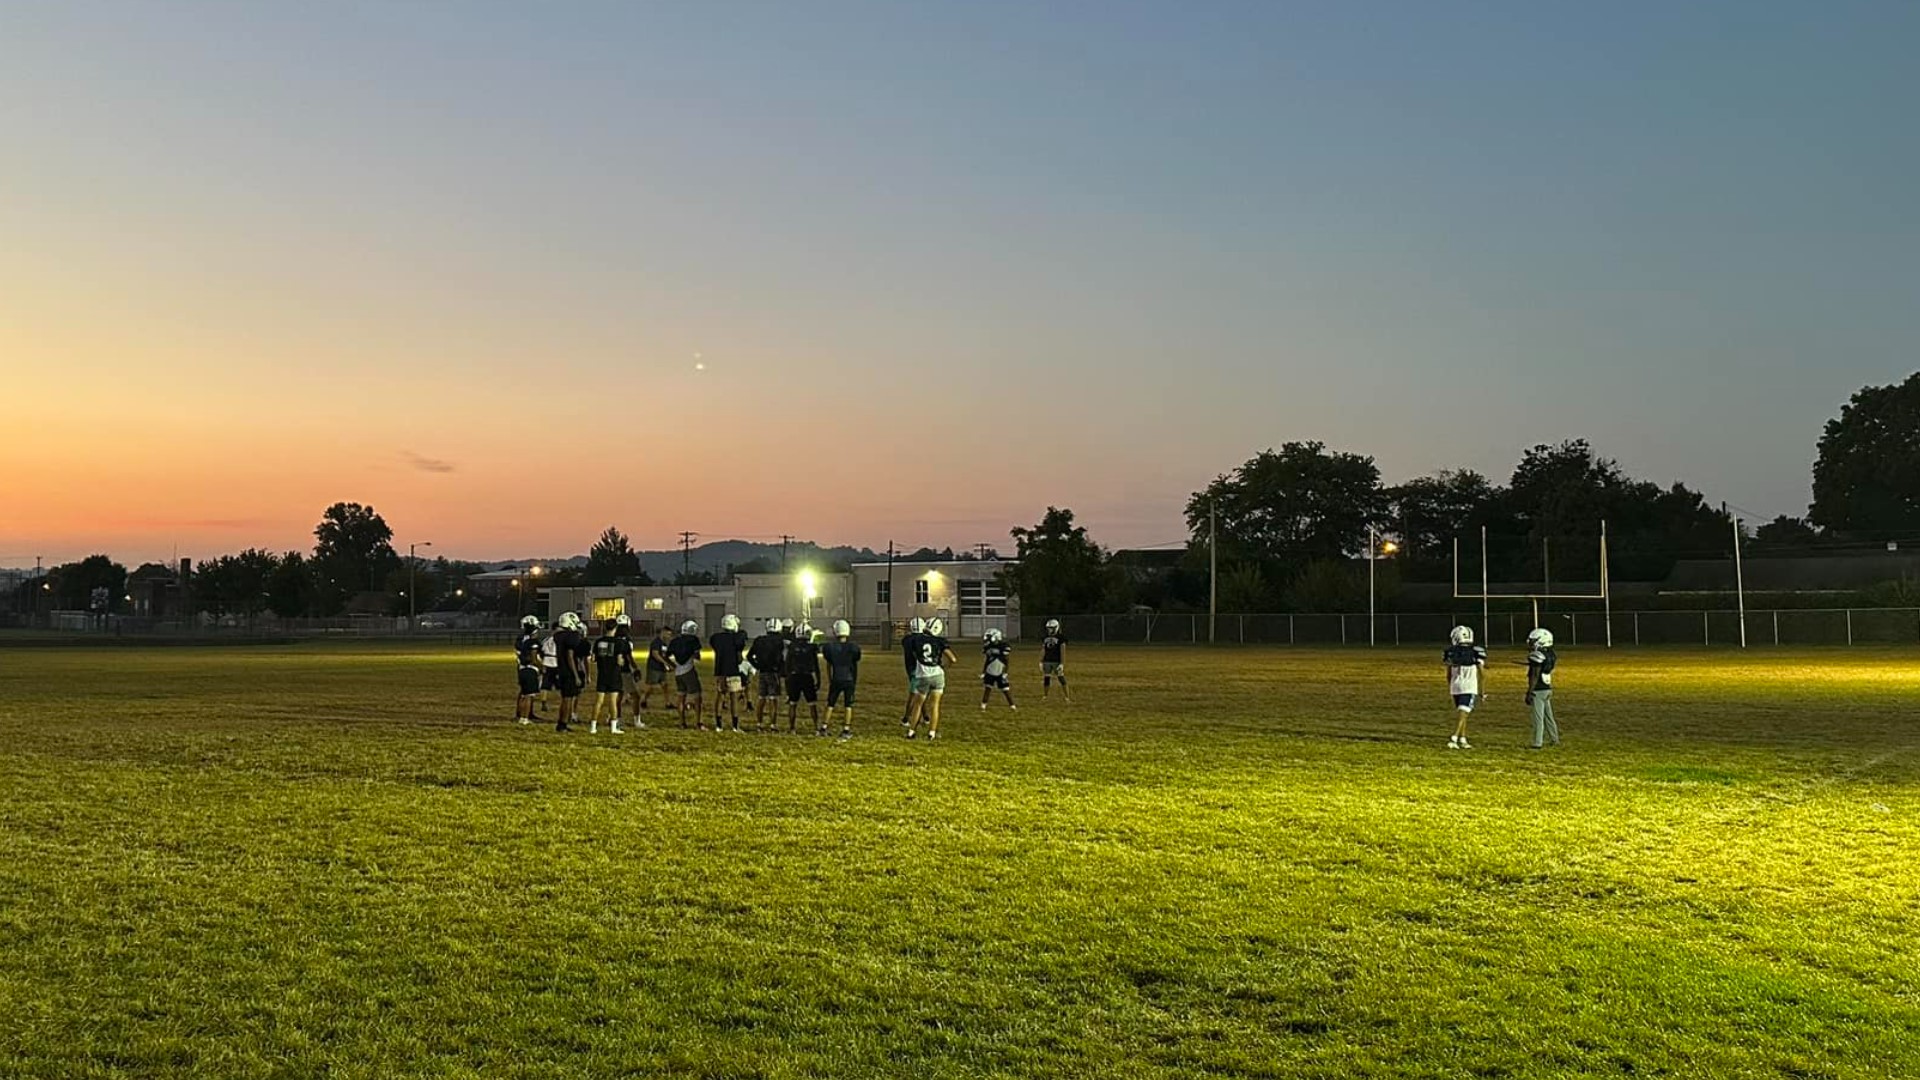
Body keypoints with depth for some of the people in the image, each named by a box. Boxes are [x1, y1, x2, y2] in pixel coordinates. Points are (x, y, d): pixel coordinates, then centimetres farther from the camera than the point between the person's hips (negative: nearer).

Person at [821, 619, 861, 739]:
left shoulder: (830, 647, -6)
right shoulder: (853, 647, -8)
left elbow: (829, 665, 5)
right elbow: (855, 666, 3)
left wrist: (829, 680, 16)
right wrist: (856, 680, 17)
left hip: (836, 680, 1)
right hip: (849, 679, -1)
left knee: (830, 704, 12)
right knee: (848, 705, 7)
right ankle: (846, 730, 4)